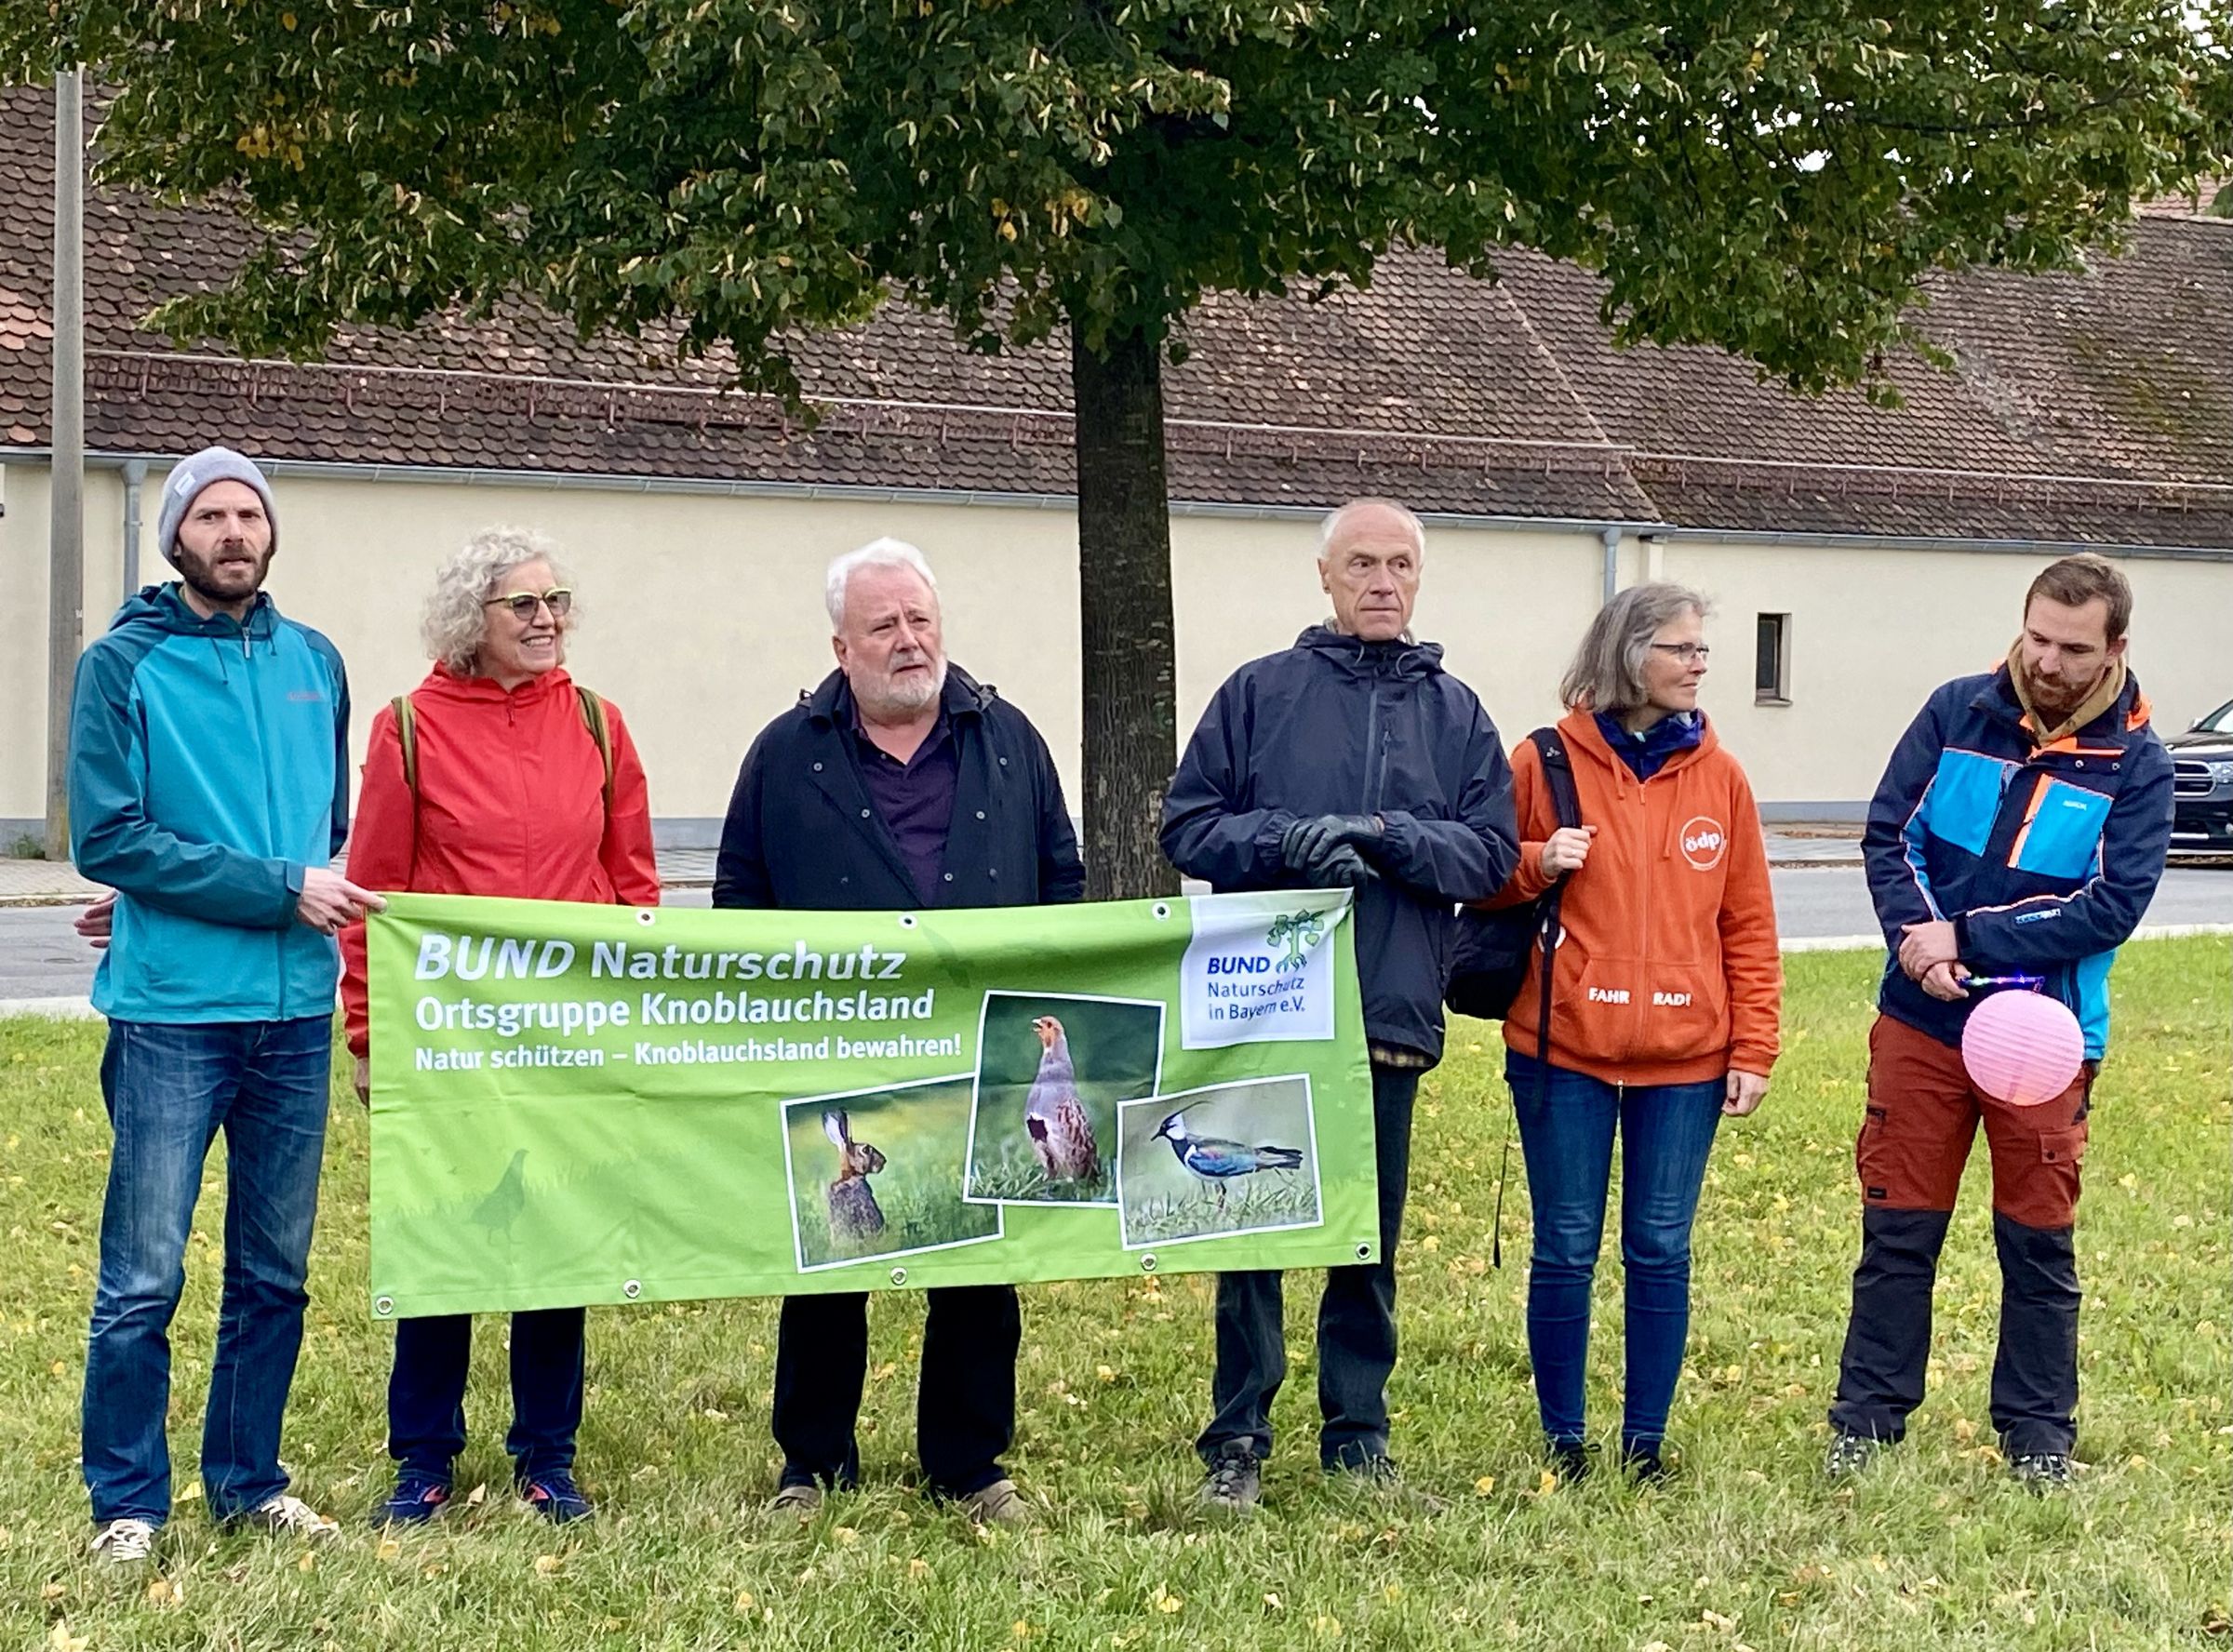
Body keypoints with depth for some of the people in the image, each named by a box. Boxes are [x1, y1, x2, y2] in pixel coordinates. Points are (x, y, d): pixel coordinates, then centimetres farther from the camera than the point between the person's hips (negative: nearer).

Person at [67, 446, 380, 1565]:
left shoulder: (314, 664, 9)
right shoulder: (124, 665, -4)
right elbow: (107, 840, -11)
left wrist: (199, 880, 7)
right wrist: (276, 888, -15)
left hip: (294, 1014, 5)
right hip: (172, 1012, -4)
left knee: (274, 1274, 12)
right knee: (144, 1279, -1)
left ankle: (248, 1481, 25)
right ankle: (128, 1503, 11)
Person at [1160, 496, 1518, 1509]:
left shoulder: (1455, 713, 11)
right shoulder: (1260, 692, 5)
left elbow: (1490, 854, 3)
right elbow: (1187, 828, 1)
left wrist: (1391, 837, -13)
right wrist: (1291, 841, -15)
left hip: (1393, 1012, 2)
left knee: (1372, 1236, 10)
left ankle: (1359, 1433, 21)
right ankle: (1237, 1439, 11)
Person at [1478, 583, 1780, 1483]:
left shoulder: (1719, 775, 5)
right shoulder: (1547, 762, 0)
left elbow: (1748, 925, 7)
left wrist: (1753, 1051, 2)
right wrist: (1536, 864, -13)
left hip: (1686, 1056, 2)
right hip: (1563, 1049, -1)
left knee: (1662, 1252, 7)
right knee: (1565, 1250, 4)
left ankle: (1646, 1443, 18)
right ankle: (1563, 1442, 17)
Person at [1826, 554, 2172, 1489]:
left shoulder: (2135, 763, -7)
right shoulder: (1958, 712, -2)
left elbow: (2114, 906, -14)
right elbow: (1888, 833, -1)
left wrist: (1969, 940, -19)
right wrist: (1917, 938, -18)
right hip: (1922, 1023, 1)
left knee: (2039, 1242, 10)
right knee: (1897, 1230, 7)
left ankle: (2038, 1436, 23)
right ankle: (1864, 1423, 18)